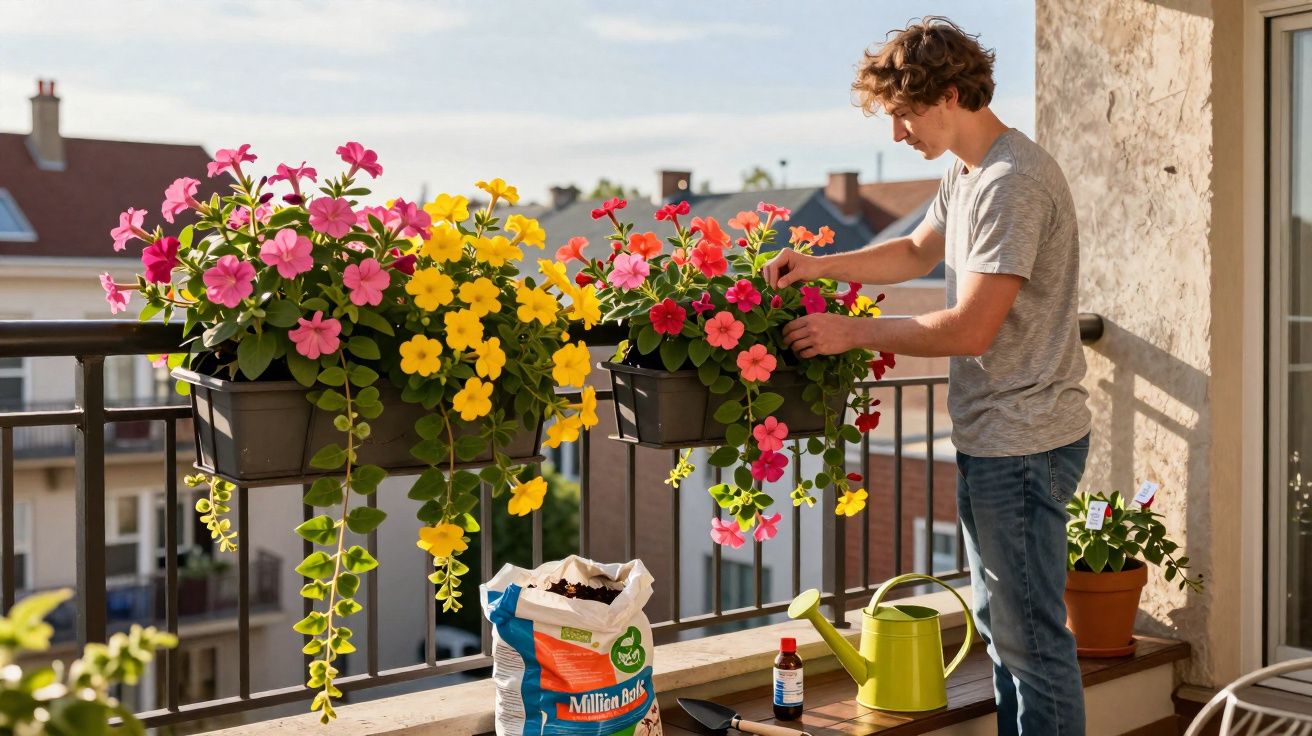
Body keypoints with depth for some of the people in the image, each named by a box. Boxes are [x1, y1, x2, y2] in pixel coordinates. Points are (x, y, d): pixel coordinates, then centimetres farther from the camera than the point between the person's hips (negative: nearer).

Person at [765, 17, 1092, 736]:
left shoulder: (1012, 184, -21)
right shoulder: (965, 175, 11)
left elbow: (971, 328, -24)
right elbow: (917, 252, 25)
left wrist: (852, 332, -16)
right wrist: (818, 266, 10)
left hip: (1023, 444, -11)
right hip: (991, 436, 11)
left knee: (1030, 633, -1)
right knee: (998, 621, 21)